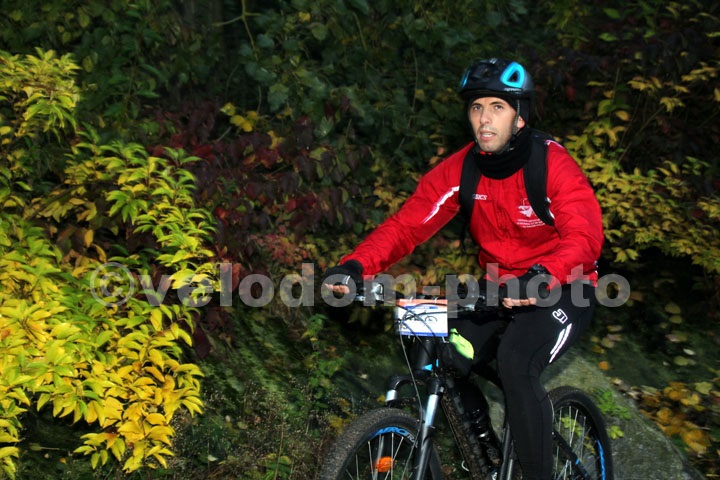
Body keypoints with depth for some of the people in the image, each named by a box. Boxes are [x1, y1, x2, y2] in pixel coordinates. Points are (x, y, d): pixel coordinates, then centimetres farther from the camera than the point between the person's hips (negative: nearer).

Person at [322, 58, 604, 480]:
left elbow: (585, 236, -32)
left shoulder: (554, 164, -19)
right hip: (500, 289, 5)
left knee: (516, 359, -32)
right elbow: (407, 224, -14)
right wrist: (356, 266, -32)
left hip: (562, 291, -5)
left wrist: (540, 279, -52)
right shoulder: (460, 169, -6)